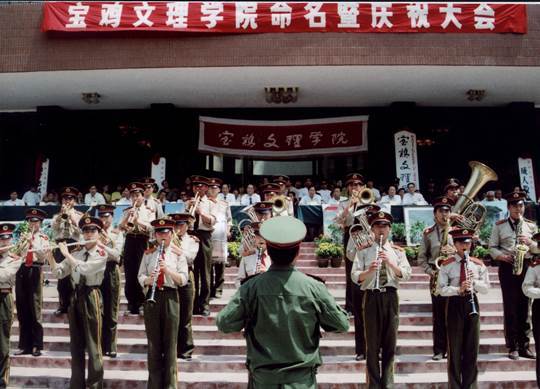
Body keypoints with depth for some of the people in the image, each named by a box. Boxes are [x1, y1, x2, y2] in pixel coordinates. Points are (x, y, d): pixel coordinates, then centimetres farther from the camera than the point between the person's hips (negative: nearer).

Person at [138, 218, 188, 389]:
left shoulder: (178, 254, 2)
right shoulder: (148, 253, 8)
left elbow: (183, 280, -5)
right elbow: (140, 277, 4)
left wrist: (168, 270, -21)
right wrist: (149, 279, -18)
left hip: (170, 298, -2)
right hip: (152, 298, 2)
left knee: (170, 343, 3)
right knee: (153, 343, 7)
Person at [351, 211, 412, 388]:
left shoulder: (398, 251, 10)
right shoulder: (364, 251, 4)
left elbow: (406, 274, -2)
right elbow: (354, 276, -3)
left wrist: (390, 263, -16)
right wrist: (369, 270, -21)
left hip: (391, 297, 2)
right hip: (371, 297, -2)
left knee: (390, 342, 7)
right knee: (372, 343, 3)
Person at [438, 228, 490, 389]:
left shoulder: (478, 264, 5)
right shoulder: (447, 264, -3)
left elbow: (486, 288, 4)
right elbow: (442, 289, -8)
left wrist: (474, 282, -15)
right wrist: (458, 289, -24)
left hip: (472, 304, 3)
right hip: (455, 305, -2)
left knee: (472, 348, 7)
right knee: (455, 348, 3)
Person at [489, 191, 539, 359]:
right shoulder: (499, 226, 6)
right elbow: (492, 247, 6)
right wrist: (500, 256, -12)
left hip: (526, 267, 2)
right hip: (507, 268, -2)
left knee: (524, 307, 5)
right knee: (510, 308, -1)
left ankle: (524, 346, 13)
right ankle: (513, 347, 5)